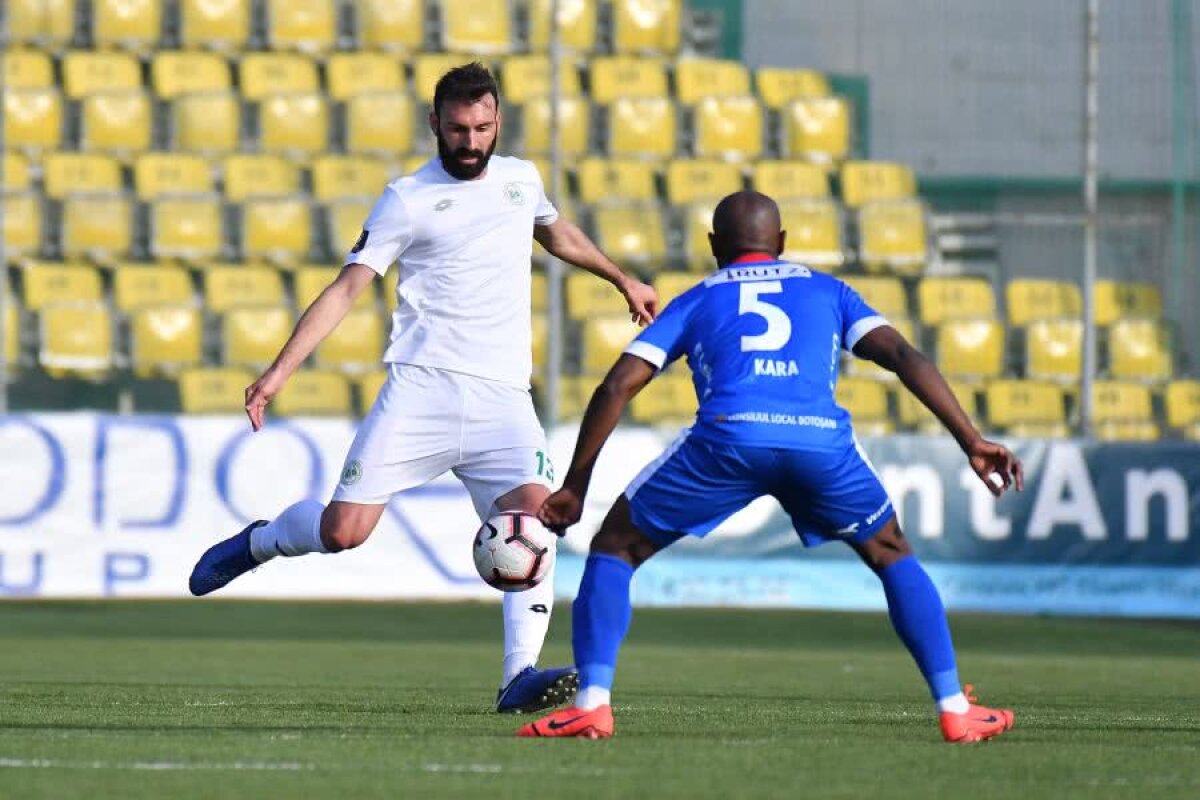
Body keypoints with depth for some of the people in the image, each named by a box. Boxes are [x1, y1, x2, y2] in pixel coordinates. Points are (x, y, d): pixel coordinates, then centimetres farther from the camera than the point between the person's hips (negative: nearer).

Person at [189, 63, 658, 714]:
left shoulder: (520, 179, 16)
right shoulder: (408, 200, 1)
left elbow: (556, 233, 39)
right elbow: (346, 288, -2)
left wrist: (622, 280, 46)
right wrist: (280, 371, -11)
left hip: (502, 396, 3)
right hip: (421, 389, -3)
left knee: (534, 518, -20)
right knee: (345, 530, -10)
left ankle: (519, 678, -21)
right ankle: (257, 543, 22)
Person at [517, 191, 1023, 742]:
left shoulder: (696, 302, 29)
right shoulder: (827, 292, 31)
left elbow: (617, 386, 19)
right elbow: (903, 356, 16)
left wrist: (574, 487, 23)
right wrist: (972, 441, 12)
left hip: (726, 436, -1)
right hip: (822, 440, 1)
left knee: (615, 548, 18)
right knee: (892, 557, 27)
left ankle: (592, 702, 0)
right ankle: (954, 709, 16)